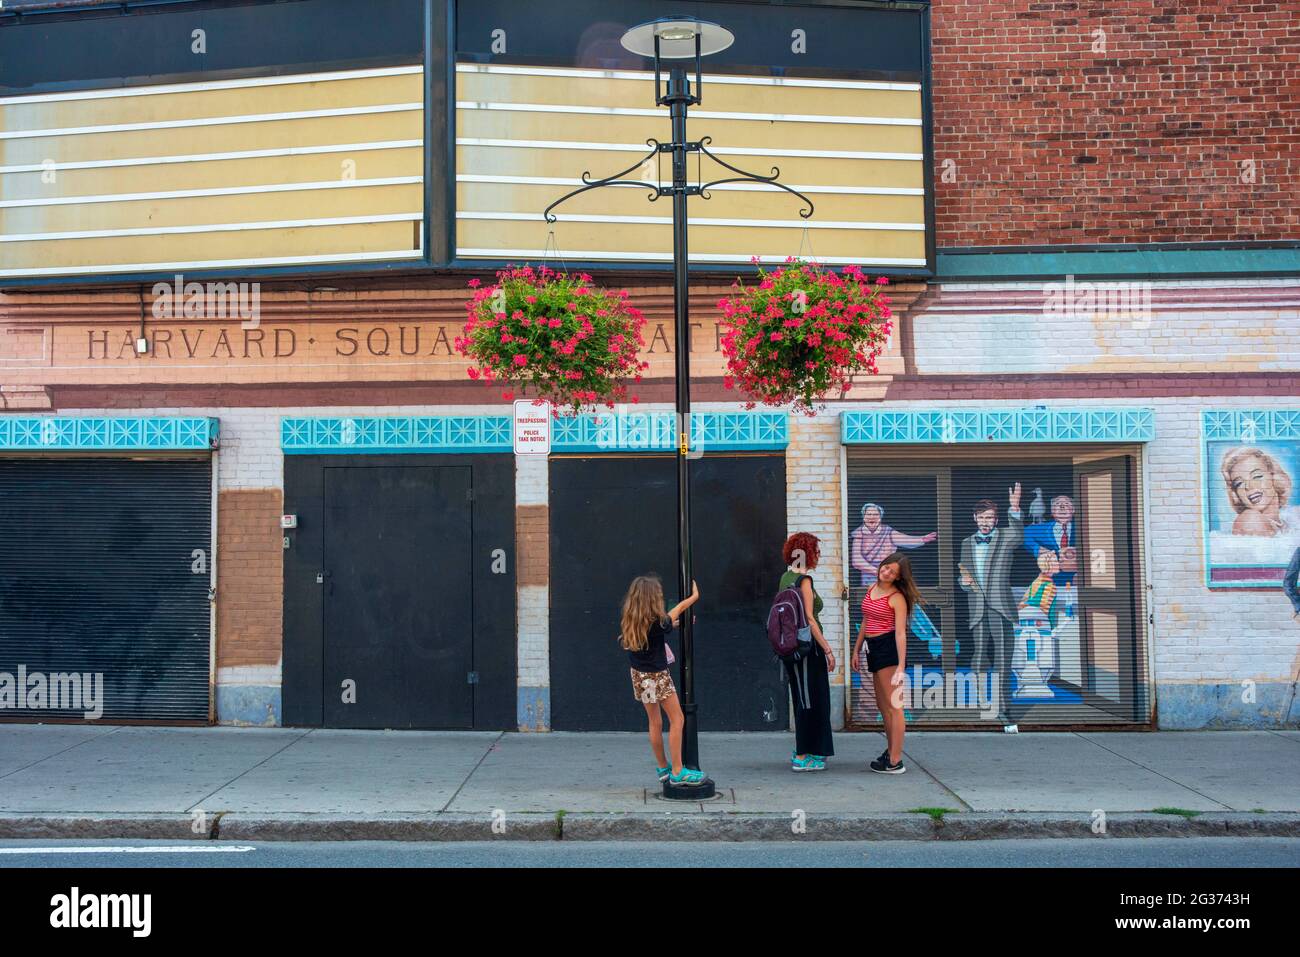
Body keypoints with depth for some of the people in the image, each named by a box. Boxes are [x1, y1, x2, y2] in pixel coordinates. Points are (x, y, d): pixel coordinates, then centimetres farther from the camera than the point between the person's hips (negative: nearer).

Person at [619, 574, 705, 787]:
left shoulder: (631, 622, -5)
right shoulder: (657, 623, -23)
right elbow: (680, 608, -4)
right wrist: (694, 595, 13)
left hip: (639, 675, 7)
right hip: (657, 676, -7)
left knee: (655, 722, 17)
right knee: (677, 719, 3)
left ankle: (662, 768, 27)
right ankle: (677, 771, 3)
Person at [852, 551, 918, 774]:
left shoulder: (897, 598, -12)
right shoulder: (872, 589, 11)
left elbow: (901, 633, -18)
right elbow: (865, 622, 19)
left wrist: (901, 666, -24)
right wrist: (856, 650, 18)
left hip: (889, 648, -9)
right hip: (874, 649, 9)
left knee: (892, 705, -6)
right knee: (882, 704, 20)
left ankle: (895, 762, -3)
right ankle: (891, 749, 36)